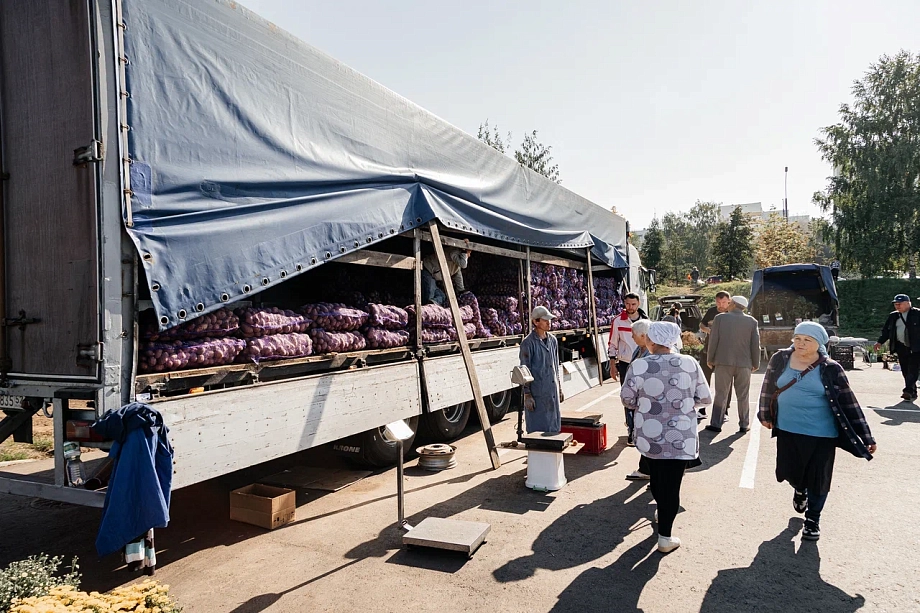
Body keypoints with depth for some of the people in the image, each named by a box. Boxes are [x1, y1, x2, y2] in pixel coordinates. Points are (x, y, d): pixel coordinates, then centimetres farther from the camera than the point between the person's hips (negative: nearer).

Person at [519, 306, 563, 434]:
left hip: (553, 392, 7)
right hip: (537, 394, -7)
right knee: (537, 429, -2)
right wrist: (527, 395, -13)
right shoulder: (528, 343, -12)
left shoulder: (552, 340, 10)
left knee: (554, 428, 13)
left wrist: (559, 388, 18)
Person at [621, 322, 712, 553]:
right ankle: (665, 537, 15)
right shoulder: (689, 364, -10)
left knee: (656, 478, 24)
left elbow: (627, 400, -4)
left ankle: (663, 513, 47)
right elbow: (705, 398, -2)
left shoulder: (638, 366, -13)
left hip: (650, 436, 1)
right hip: (681, 438, -1)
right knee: (672, 484, 8)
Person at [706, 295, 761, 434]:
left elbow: (713, 340, -4)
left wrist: (710, 360, 6)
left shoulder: (720, 318, -4)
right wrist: (755, 364, 11)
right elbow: (756, 344, 2)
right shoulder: (752, 321, 1)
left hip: (723, 362, -1)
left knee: (721, 394, 5)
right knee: (743, 395, 11)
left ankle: (716, 424, 7)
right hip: (744, 363, 1)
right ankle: (744, 425, 16)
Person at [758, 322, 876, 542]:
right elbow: (769, 387, 9)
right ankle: (800, 490, 48)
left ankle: (813, 519, 30)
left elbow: (849, 403, -7)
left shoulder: (830, 369, -10)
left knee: (818, 477, 6)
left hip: (820, 434, -2)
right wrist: (765, 414, 14)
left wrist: (865, 437, -6)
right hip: (787, 430, 2)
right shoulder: (780, 359, -4)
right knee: (790, 471, 11)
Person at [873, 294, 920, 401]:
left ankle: (908, 391, -17)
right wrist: (880, 342, 5)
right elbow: (886, 330, 15)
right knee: (905, 371, 6)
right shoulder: (893, 316, 11)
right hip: (901, 347, 5)